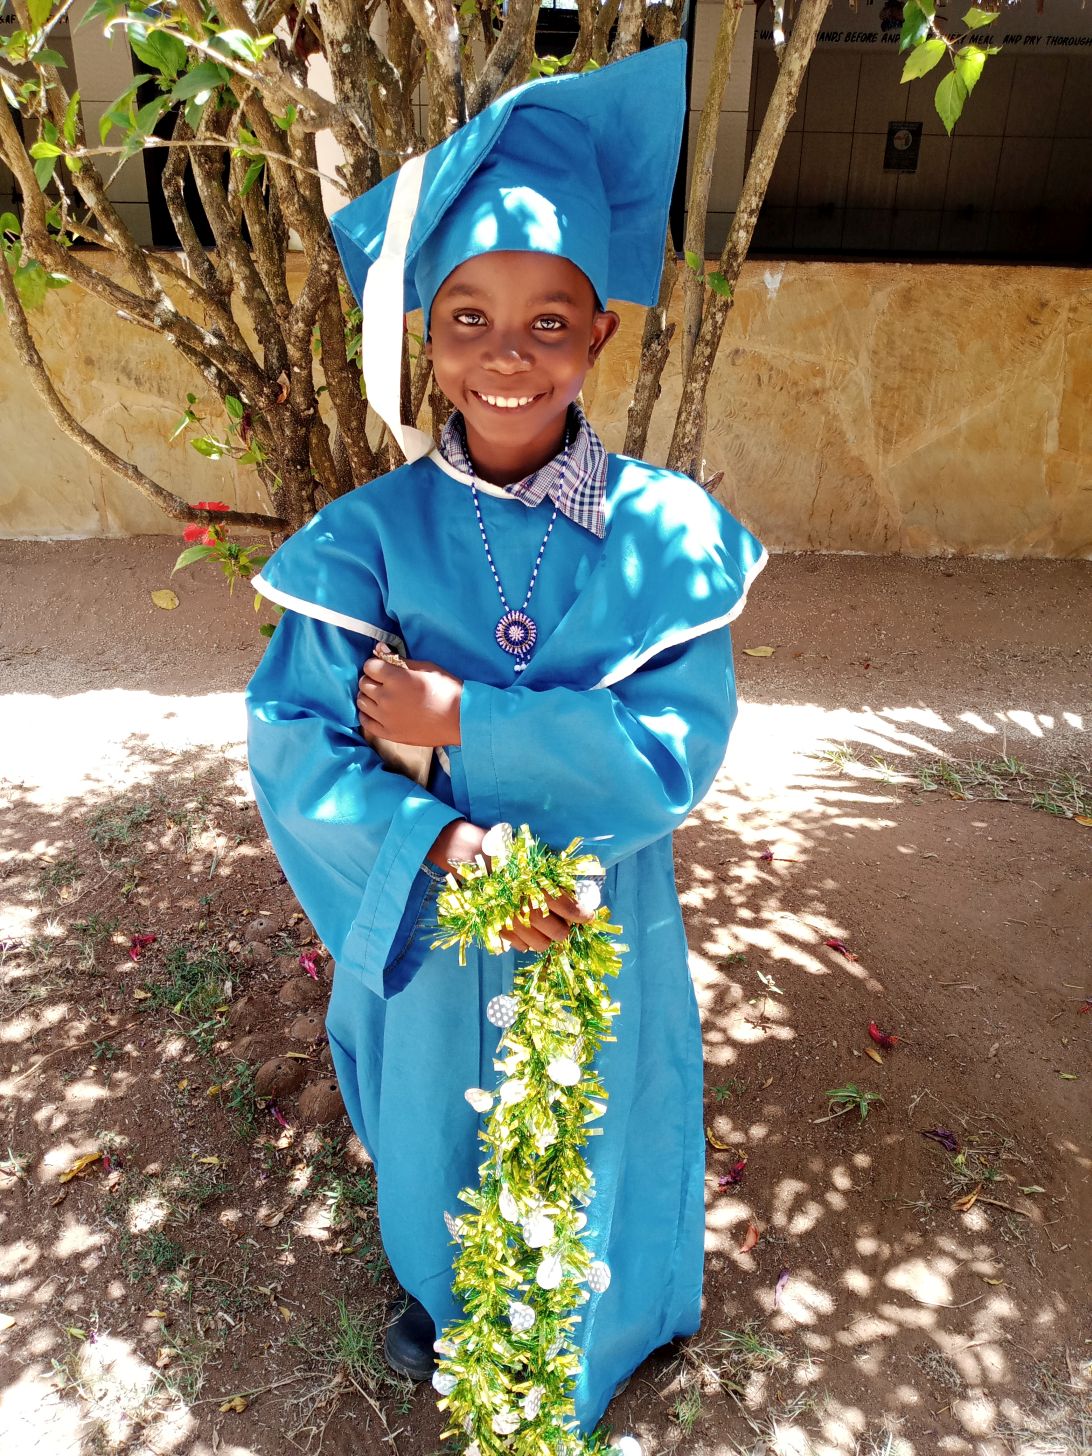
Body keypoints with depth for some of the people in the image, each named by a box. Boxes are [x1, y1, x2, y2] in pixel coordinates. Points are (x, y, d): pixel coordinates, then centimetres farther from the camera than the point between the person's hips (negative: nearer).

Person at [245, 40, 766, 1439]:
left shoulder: (663, 532, -15)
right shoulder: (373, 534, -14)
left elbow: (677, 750, -20)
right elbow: (291, 740, -16)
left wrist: (461, 730, -25)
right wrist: (439, 845, -31)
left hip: (600, 936, 0)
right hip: (429, 931, 1)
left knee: (590, 1151, 24)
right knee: (443, 1146, 26)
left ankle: (591, 1330, 58)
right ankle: (446, 1297, 60)